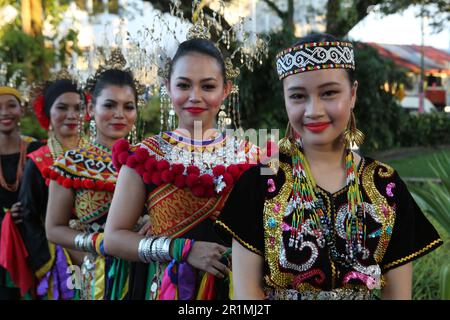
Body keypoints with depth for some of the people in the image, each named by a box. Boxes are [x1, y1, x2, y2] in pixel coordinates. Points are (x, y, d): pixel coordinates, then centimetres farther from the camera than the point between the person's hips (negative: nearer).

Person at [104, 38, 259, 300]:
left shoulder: (248, 156, -1)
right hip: (166, 287, -1)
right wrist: (183, 250, -19)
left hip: (234, 286, 2)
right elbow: (114, 237, -8)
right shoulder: (146, 155, -6)